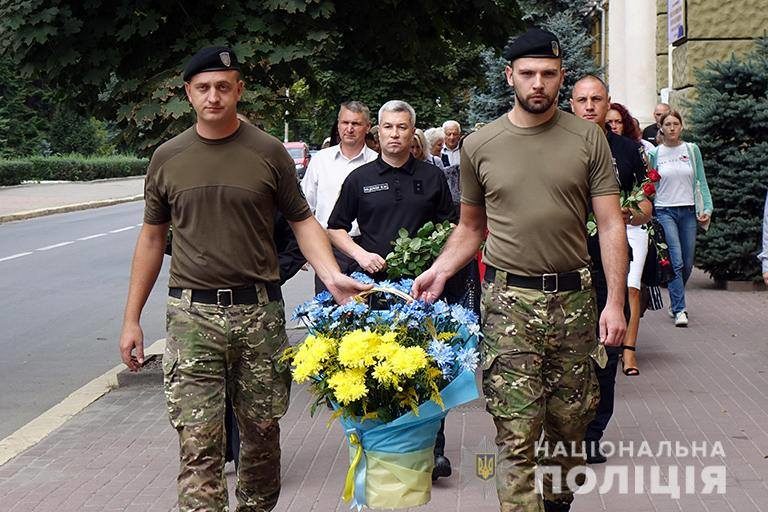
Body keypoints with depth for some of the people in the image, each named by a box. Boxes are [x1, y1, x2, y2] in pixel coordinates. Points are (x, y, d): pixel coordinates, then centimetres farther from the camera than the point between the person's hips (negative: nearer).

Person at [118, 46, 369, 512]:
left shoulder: (269, 152, 2)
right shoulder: (168, 158, 6)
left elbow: (303, 221, 5)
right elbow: (152, 238, 13)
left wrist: (332, 275, -14)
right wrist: (132, 318, 11)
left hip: (259, 311, 0)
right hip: (192, 314, 0)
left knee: (262, 430, 11)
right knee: (199, 442, -7)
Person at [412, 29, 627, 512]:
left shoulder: (588, 138, 2)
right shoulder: (480, 145, 4)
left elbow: (611, 225, 0)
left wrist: (615, 303, -8)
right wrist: (439, 271, -1)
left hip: (574, 297, 1)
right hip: (509, 300, -1)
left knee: (570, 423, 11)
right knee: (517, 436, -6)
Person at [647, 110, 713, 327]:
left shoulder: (692, 150, 6)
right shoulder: (654, 153, 2)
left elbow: (701, 181, 9)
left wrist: (707, 208, 0)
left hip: (688, 211, 2)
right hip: (665, 211, -2)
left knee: (687, 264, 6)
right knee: (675, 262, -13)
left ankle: (676, 303, 26)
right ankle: (679, 310, -13)